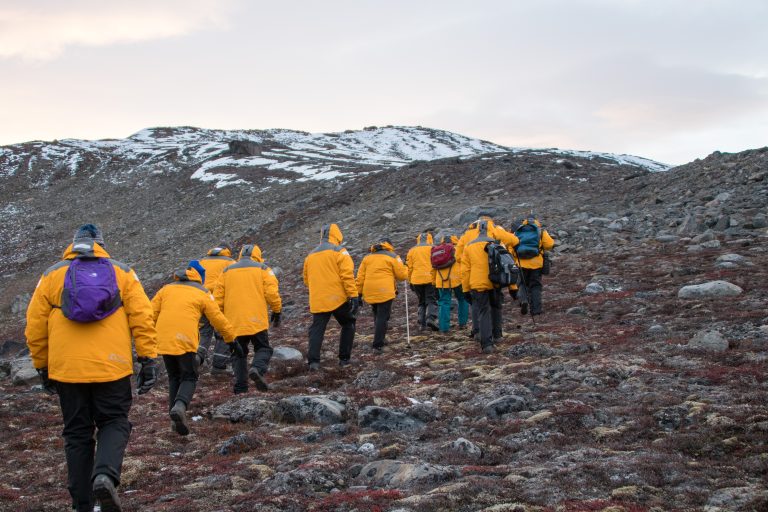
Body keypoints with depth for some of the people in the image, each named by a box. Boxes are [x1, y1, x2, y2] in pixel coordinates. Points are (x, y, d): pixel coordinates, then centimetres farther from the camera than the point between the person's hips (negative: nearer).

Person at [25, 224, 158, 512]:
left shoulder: (51, 276, 9)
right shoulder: (122, 272, 7)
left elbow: (35, 327, 8)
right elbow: (142, 317, -3)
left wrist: (42, 367, 18)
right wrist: (148, 360, -1)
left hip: (67, 369, 1)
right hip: (112, 368, -1)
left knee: (77, 434, 11)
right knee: (114, 423, 11)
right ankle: (105, 475, -17)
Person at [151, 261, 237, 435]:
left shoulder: (166, 289, 19)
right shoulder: (203, 294, 10)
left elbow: (151, 314, 12)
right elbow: (219, 319, 10)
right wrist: (231, 340, 21)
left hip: (163, 340, 4)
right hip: (184, 341, -3)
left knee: (174, 377, 17)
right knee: (189, 378, 7)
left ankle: (177, 420, 10)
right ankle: (180, 406, -22)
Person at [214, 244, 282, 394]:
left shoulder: (226, 271, 14)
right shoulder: (262, 269, 6)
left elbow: (217, 298, 8)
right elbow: (272, 293, -6)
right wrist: (277, 311, 7)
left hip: (234, 321, 2)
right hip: (257, 320, -2)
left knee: (239, 354, 12)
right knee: (263, 349, 9)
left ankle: (241, 388, 3)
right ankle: (257, 369, -21)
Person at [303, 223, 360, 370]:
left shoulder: (310, 255, 15)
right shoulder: (339, 252, -4)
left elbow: (307, 280, 22)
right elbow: (347, 275, -14)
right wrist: (354, 295, -14)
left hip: (317, 301, 4)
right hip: (338, 299, -4)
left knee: (317, 329, 5)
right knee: (348, 325, 14)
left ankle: (313, 361, -8)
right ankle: (344, 358, 12)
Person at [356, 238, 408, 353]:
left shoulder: (367, 257, 14)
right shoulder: (392, 256, 2)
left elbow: (360, 277, 9)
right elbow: (402, 275, 1)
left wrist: (359, 292, 11)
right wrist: (405, 269, 22)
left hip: (369, 293, 4)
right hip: (385, 292, -4)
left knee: (377, 316, 22)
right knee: (382, 318, -2)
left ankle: (379, 339, 24)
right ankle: (378, 346, -6)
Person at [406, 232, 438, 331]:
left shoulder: (411, 250, 11)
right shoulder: (432, 249, 2)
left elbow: (409, 267, 10)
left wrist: (410, 281, 16)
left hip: (416, 280, 3)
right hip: (430, 279, -3)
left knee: (421, 302, 14)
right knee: (431, 301, 1)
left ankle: (422, 324, 7)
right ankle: (431, 318, -21)